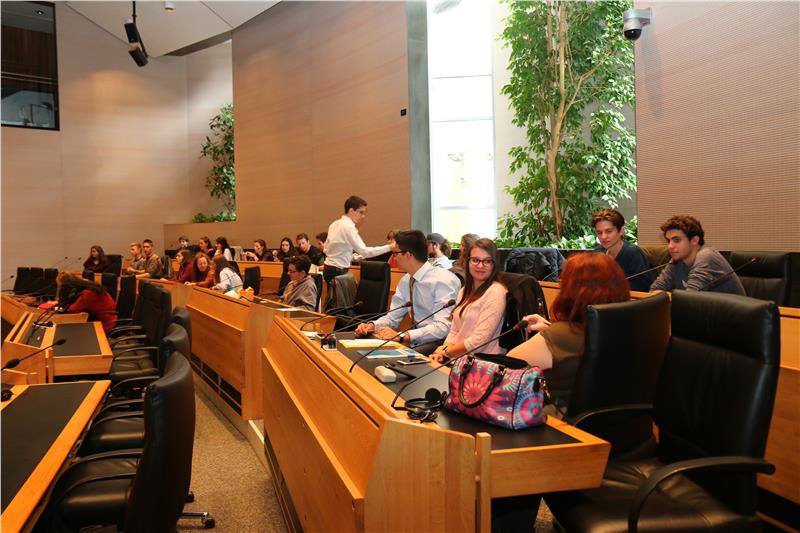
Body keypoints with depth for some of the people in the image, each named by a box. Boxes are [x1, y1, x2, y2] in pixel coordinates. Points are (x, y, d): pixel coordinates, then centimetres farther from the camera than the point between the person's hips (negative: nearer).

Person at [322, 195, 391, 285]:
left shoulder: (334, 224, 11)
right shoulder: (348, 227, -16)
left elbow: (326, 249, 15)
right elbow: (364, 251, -23)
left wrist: (352, 257, 14)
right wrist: (389, 247, -23)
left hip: (329, 270, 9)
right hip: (338, 272, -9)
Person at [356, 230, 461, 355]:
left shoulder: (443, 280, -16)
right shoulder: (406, 281, 8)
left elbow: (442, 327, -24)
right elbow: (393, 317, 14)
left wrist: (401, 336, -31)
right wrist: (372, 326, -7)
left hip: (440, 343, -7)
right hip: (416, 342, 7)